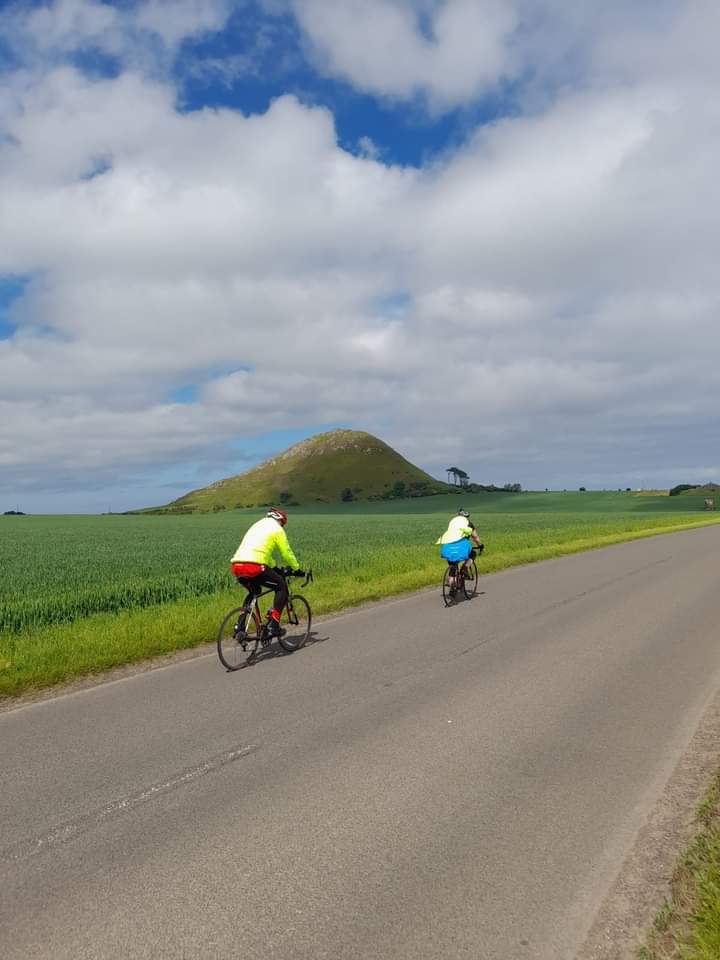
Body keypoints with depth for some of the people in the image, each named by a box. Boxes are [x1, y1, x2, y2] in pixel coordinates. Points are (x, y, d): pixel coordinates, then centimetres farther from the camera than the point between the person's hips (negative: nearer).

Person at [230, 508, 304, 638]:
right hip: (253, 567, -7)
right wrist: (296, 569, 25)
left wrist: (275, 568, 45)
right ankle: (273, 625, 1)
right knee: (281, 587, 10)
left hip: (236, 566, 8)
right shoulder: (277, 529, 10)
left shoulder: (257, 525, 32)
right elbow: (286, 553, 10)